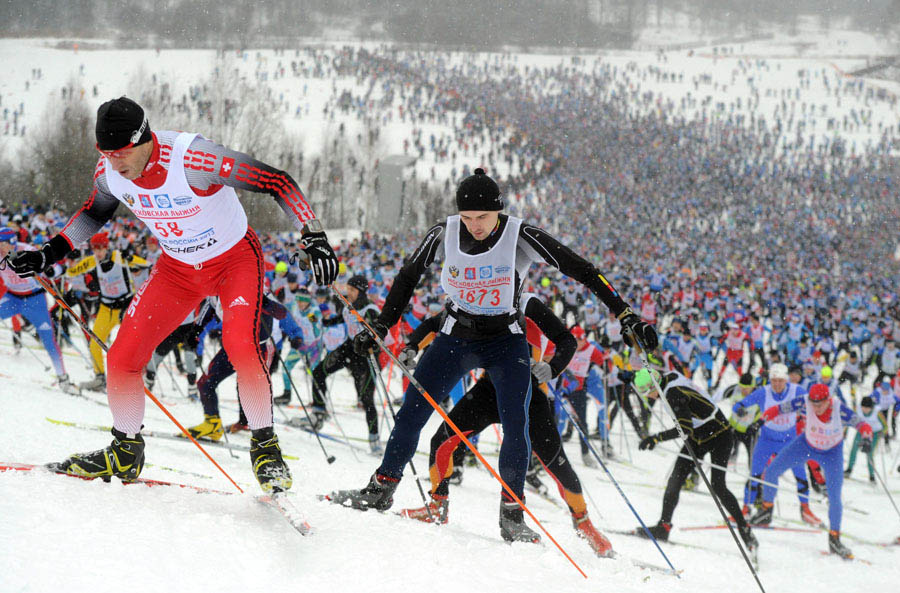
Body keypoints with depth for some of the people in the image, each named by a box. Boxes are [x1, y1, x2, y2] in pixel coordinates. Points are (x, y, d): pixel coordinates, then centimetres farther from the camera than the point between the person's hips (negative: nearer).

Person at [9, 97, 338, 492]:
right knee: (122, 357, -4)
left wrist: (313, 236, -34)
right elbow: (96, 211, 10)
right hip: (177, 268, 5)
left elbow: (277, 182, -28)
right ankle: (126, 455, 18)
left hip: (235, 259, -5)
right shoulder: (109, 172, -16)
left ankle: (264, 446, -10)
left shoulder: (193, 159, -35)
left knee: (240, 343, -31)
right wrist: (51, 252, 1)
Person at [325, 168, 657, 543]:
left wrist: (626, 316, -24)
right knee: (411, 412, -4)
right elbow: (408, 278, 3)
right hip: (456, 339, 2)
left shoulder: (521, 237, -19)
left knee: (515, 426, -16)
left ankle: (512, 516, -7)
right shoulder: (444, 235, -12)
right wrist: (378, 329, 4)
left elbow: (582, 271, -18)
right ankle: (380, 490, 12)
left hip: (506, 343, -2)